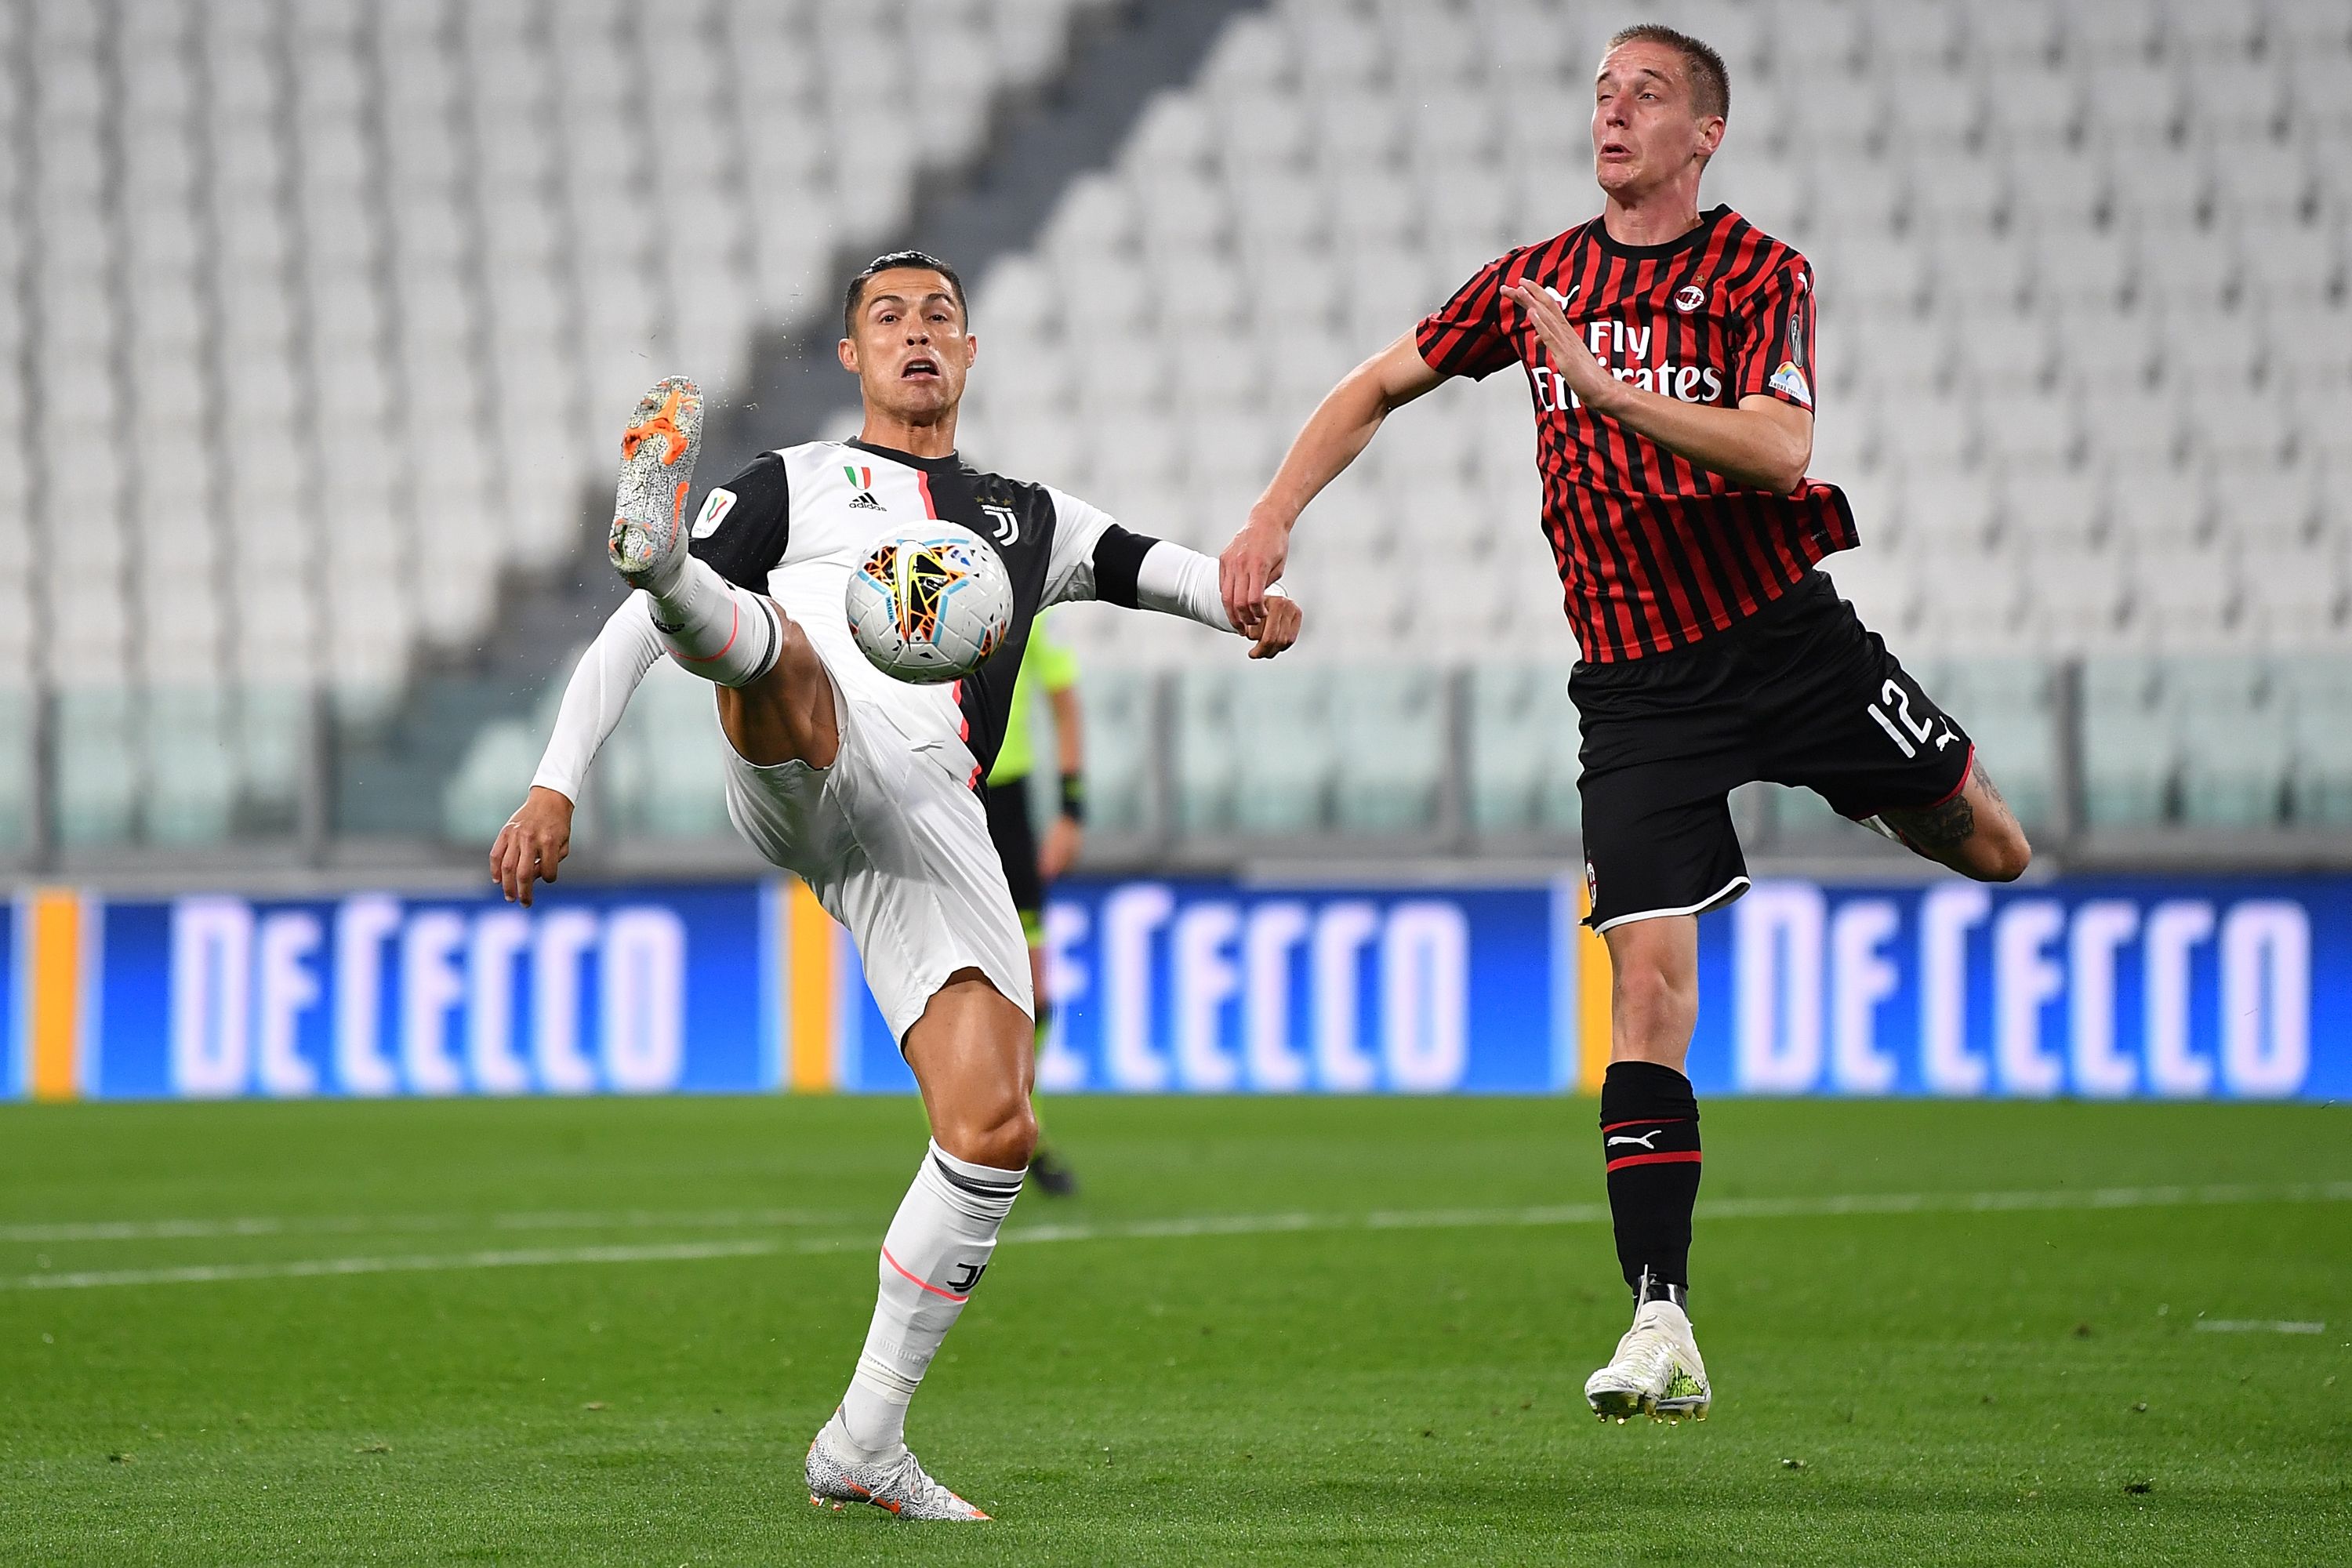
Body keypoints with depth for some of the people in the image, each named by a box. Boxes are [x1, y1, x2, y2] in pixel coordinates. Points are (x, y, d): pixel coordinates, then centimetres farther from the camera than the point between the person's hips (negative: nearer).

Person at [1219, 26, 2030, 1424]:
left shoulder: (1761, 274, -7)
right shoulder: (1539, 282, 5)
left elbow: (1781, 447, -24)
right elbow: (1381, 387, 17)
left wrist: (1605, 386, -32)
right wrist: (1274, 516, 5)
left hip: (1784, 631, -1)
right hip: (1637, 679, 1)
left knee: (1990, 847, 5)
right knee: (1650, 978, -11)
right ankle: (1662, 1333, -13)